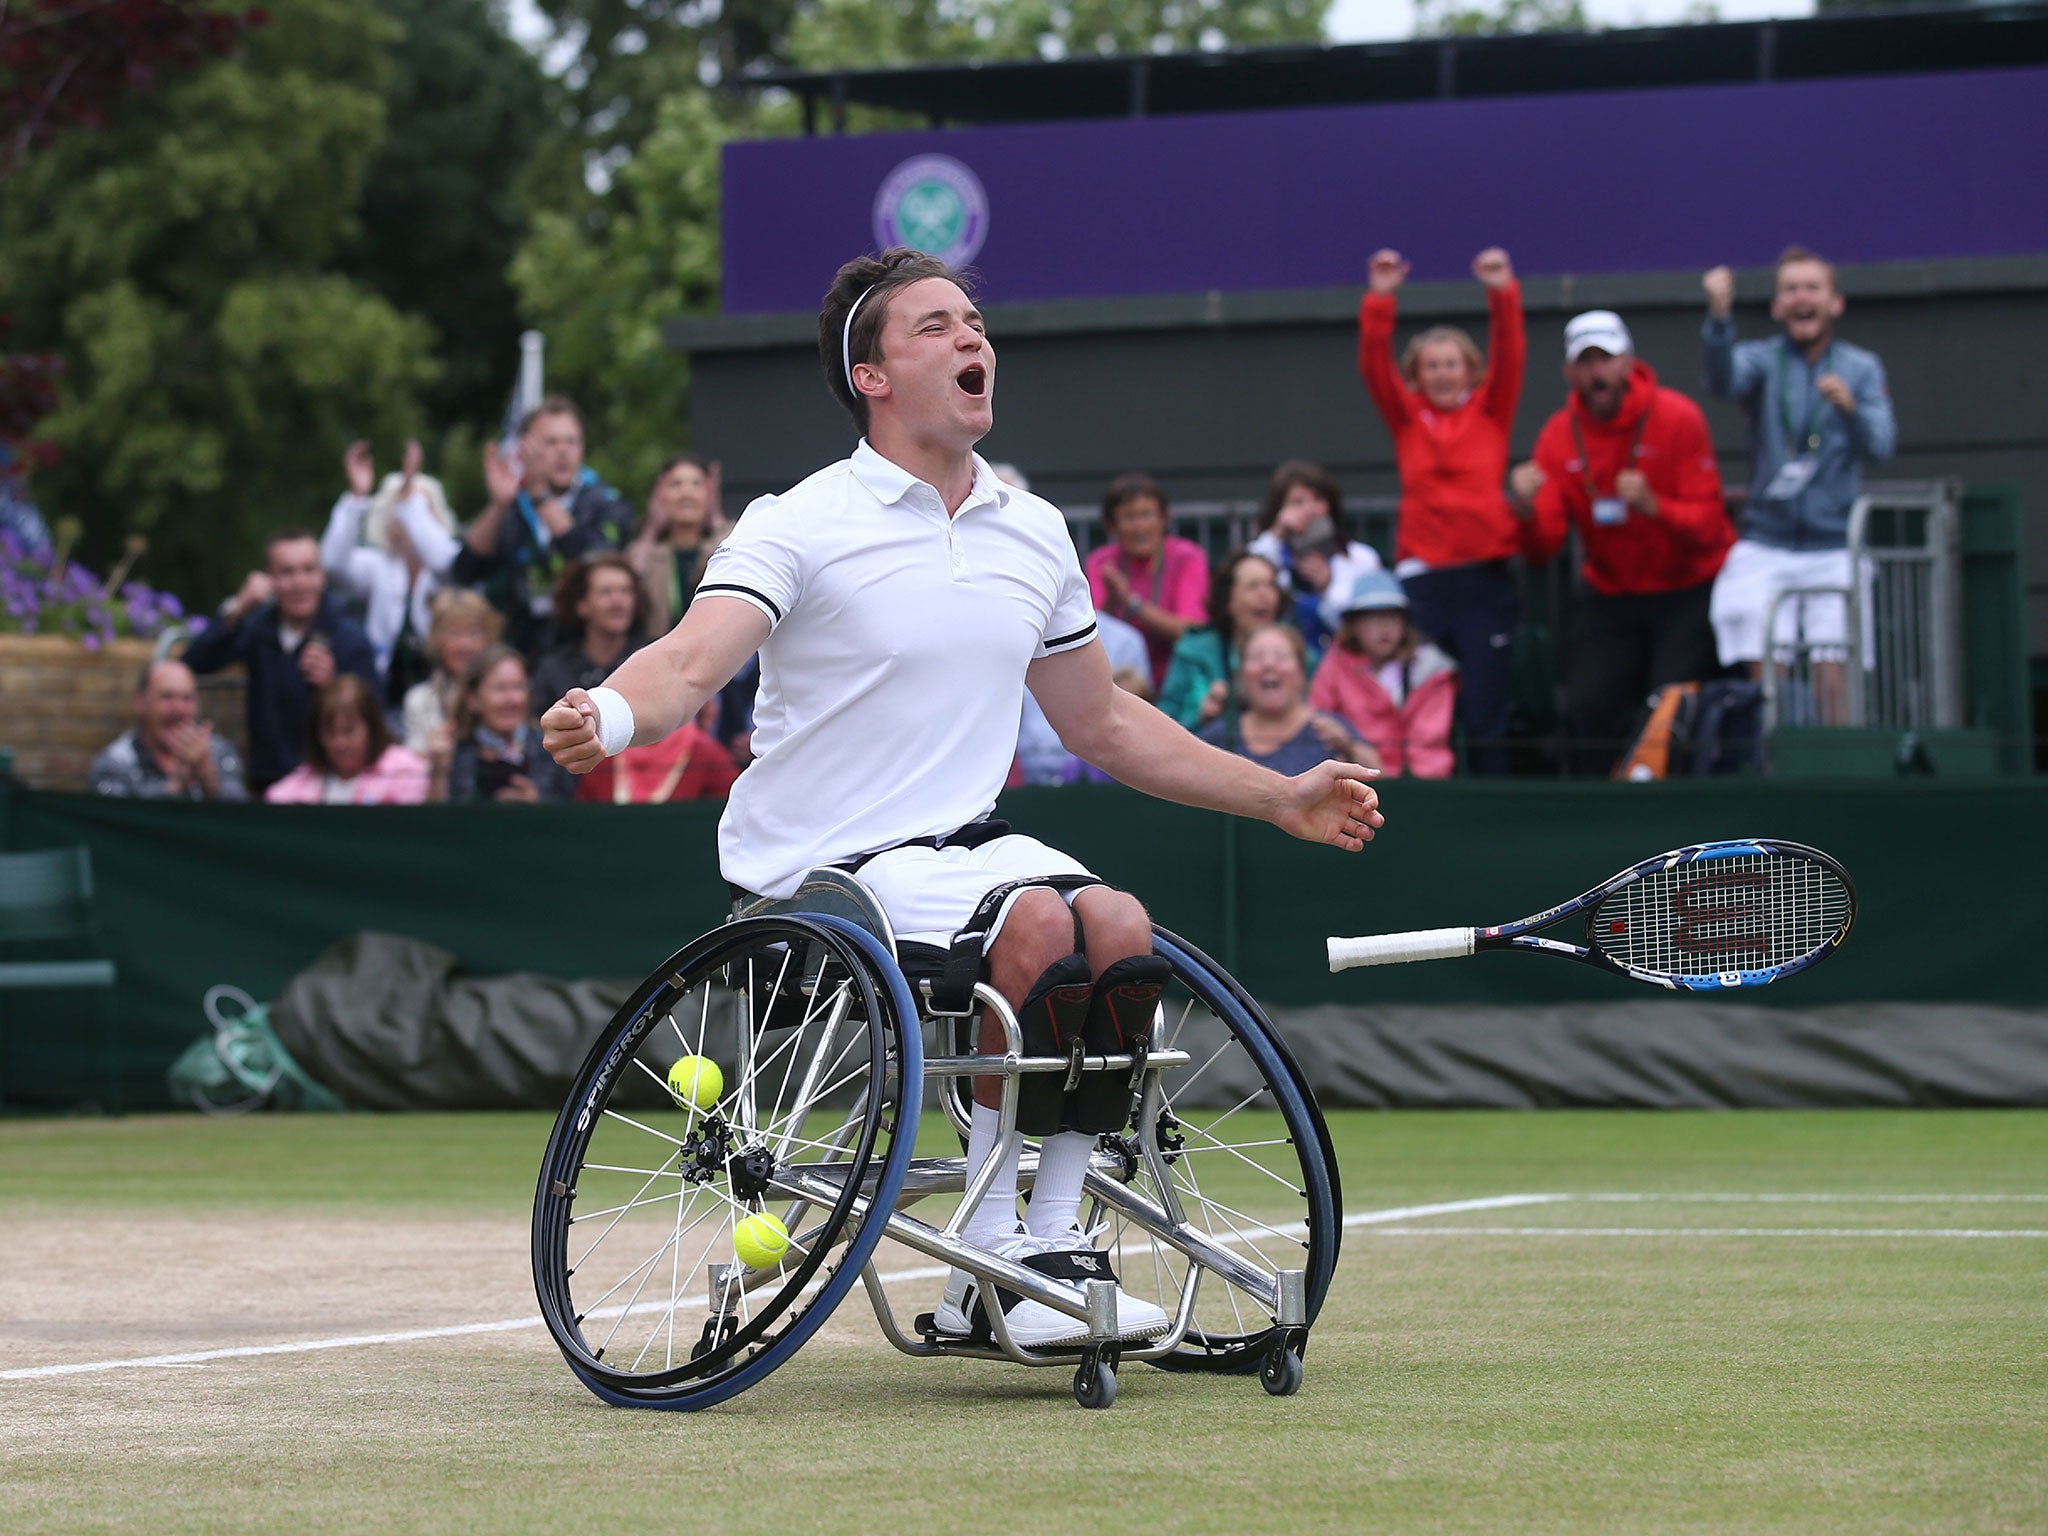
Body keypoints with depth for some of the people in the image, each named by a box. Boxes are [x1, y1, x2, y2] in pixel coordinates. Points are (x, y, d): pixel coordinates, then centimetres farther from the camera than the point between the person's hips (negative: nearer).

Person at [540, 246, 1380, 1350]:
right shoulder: (802, 526, -7)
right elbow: (692, 662, -23)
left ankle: (1054, 1240, -13)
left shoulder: (1035, 533, 13)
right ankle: (990, 1250, -20)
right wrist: (605, 717, -46)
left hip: (968, 842, 6)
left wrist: (1280, 798, 24)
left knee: (1120, 929, -24)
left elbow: (1101, 723, 25)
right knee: (1037, 926, -31)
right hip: (819, 873, -6)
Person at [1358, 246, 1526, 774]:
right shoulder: (1406, 417, 9)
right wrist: (1379, 300, -15)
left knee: (1485, 707, -1)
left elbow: (1508, 356, -4)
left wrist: (1503, 294, -18)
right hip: (1423, 576, 1)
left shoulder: (1490, 411, 8)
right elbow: (1375, 366, -3)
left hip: (1485, 575, -1)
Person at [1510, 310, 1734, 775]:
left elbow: (1707, 526, -16)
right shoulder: (1558, 436, -3)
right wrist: (1528, 510, -33)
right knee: (1588, 710, -6)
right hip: (1609, 594, 4)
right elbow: (1542, 547, -10)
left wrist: (1654, 506, -36)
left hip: (1689, 592, -3)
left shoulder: (1677, 418, -12)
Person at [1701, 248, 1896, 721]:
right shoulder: (1762, 361, 6)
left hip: (1835, 547, 0)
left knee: (1835, 680, -9)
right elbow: (1724, 380, -19)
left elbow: (1880, 446, -5)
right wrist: (1719, 318, -37)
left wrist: (1850, 408, -26)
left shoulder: (1862, 369, 9)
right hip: (1765, 546, 0)